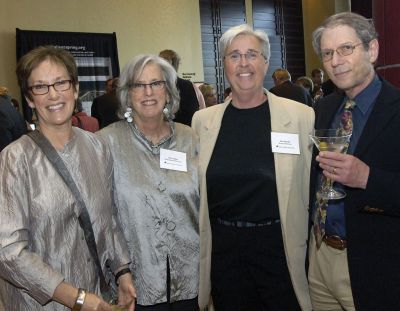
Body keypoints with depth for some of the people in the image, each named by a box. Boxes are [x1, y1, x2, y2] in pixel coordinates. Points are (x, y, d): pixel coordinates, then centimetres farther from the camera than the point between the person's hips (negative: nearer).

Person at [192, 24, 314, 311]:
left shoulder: (302, 116, -6)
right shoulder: (203, 120, 1)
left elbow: (312, 187, -1)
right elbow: (192, 189, 10)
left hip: (281, 246, -2)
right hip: (222, 248, 2)